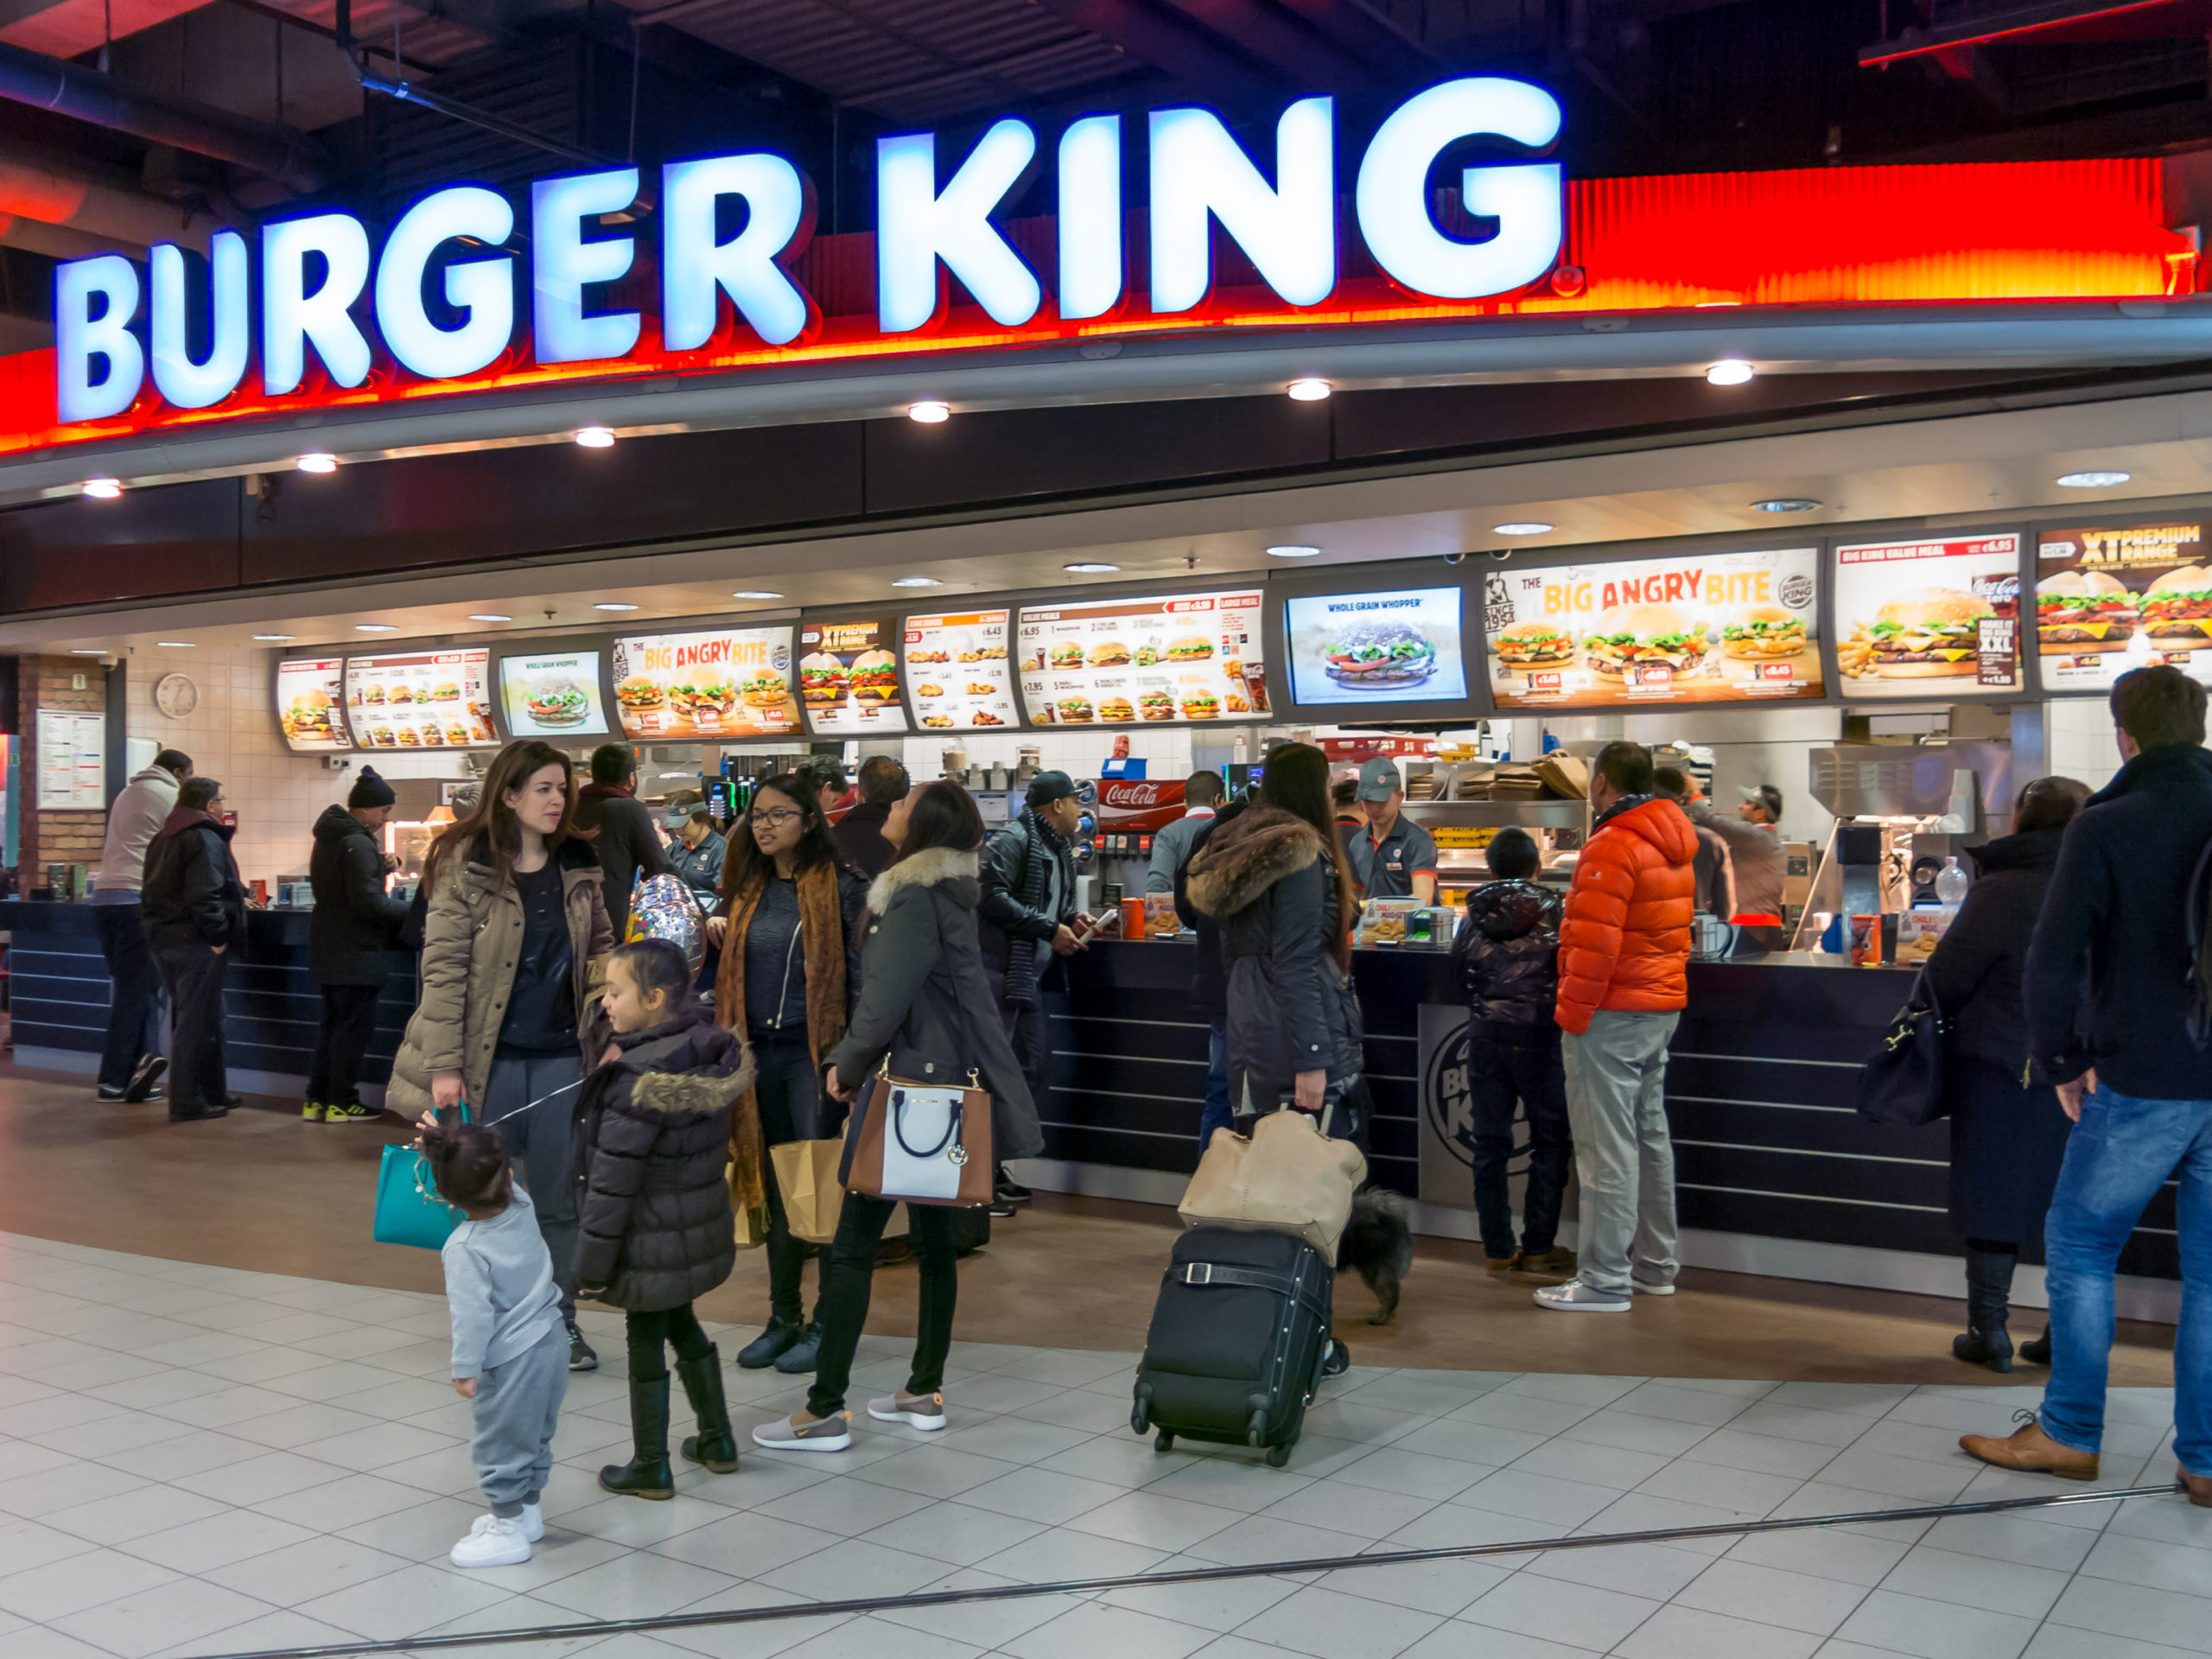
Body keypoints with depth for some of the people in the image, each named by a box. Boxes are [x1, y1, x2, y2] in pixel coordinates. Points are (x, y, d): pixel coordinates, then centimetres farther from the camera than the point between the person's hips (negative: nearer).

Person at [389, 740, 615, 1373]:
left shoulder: (579, 868, 6)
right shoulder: (466, 867, -7)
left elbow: (600, 953, 12)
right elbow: (443, 970, -10)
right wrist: (445, 1066, -14)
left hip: (560, 1054, 4)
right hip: (491, 1058, -3)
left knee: (560, 1196, 9)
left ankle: (560, 1320, 21)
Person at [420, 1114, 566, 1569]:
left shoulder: (463, 1249, -23)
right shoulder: (522, 1208, -7)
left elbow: (473, 1315, -22)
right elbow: (501, 1184, 14)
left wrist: (465, 1370, -12)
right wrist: (445, 1142, 13)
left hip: (510, 1361, -8)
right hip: (551, 1341, 8)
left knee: (500, 1445, 10)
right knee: (537, 1435, 24)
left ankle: (508, 1532, 21)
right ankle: (528, 1510, 40)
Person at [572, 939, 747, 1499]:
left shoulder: (636, 1084, -27)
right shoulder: (708, 1050, -6)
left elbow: (612, 1185, -23)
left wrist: (592, 1263, -15)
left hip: (650, 1247, -7)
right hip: (701, 1232, 8)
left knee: (646, 1342, 8)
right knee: (682, 1325, 25)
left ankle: (650, 1468, 22)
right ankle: (717, 1439, 36)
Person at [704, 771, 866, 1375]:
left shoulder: (839, 887, -5)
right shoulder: (747, 889, 13)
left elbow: (860, 974, -7)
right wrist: (719, 937, 4)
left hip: (814, 1051, -6)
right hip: (758, 1051, 6)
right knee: (775, 1187, 11)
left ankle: (825, 1323, 9)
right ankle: (783, 1318, 21)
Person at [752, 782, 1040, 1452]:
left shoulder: (917, 900, -17)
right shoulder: (943, 893, 13)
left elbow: (884, 998, -20)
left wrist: (849, 1065, -3)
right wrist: (855, 1058, 10)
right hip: (941, 1085, 10)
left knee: (853, 1245, -5)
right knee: (932, 1237, 13)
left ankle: (826, 1410, -1)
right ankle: (925, 1392, 22)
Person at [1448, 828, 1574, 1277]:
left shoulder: (1475, 912, 4)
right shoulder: (1552, 910, -4)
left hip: (1485, 1033, 3)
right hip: (1537, 1033, -3)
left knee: (1490, 1144, 8)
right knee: (1550, 1142, 7)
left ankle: (1498, 1249, 11)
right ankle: (1538, 1248, 6)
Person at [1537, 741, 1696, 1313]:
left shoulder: (1614, 846, -17)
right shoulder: (1675, 843, 13)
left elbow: (1595, 943, -22)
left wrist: (1573, 1011, -16)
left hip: (1613, 1014, -10)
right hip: (1662, 1008, 10)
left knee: (1607, 1148, -6)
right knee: (1650, 1136, 16)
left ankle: (1605, 1281, -4)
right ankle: (1655, 1265, 24)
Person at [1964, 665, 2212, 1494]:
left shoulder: (2104, 828, -11)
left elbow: (2052, 966, -15)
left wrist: (2063, 1061, -2)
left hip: (2142, 1082, -4)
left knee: (2080, 1245, 11)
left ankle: (2069, 1434, 17)